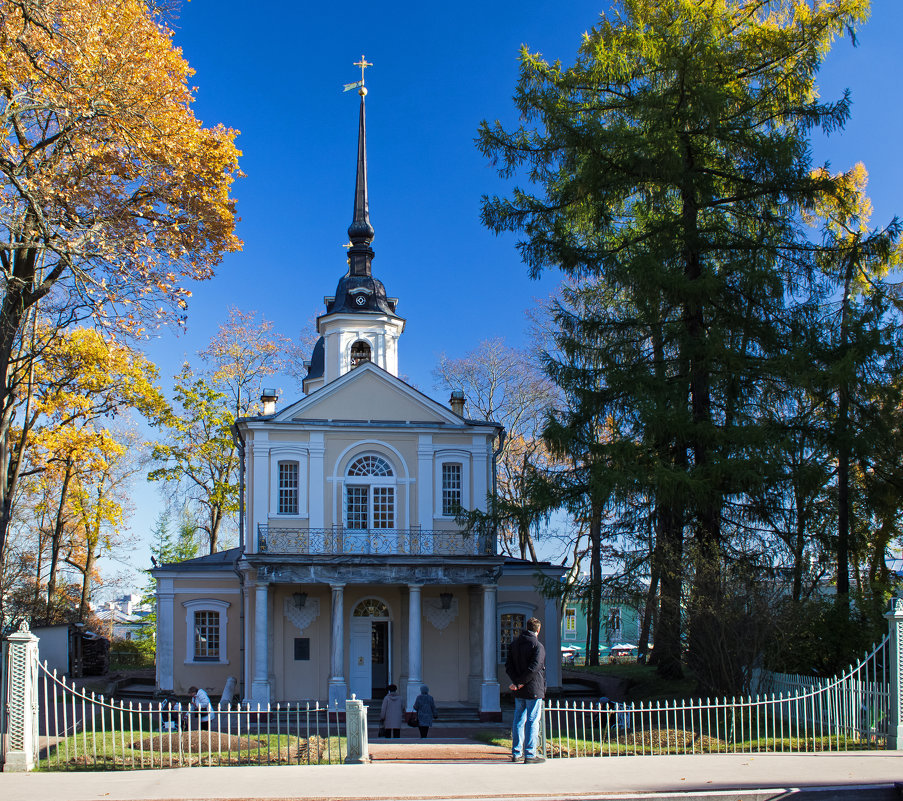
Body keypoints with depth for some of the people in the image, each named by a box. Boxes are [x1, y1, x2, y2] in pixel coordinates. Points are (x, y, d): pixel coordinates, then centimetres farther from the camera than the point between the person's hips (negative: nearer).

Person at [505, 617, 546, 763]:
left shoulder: (514, 644, 11)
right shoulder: (537, 646, -11)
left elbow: (508, 665, 3)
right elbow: (534, 668, -21)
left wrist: (516, 681, -7)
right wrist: (521, 682, -15)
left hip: (518, 691, 6)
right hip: (534, 690, -6)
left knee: (519, 720, 13)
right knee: (532, 721, -2)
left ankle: (516, 753, 17)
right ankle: (530, 754, -3)